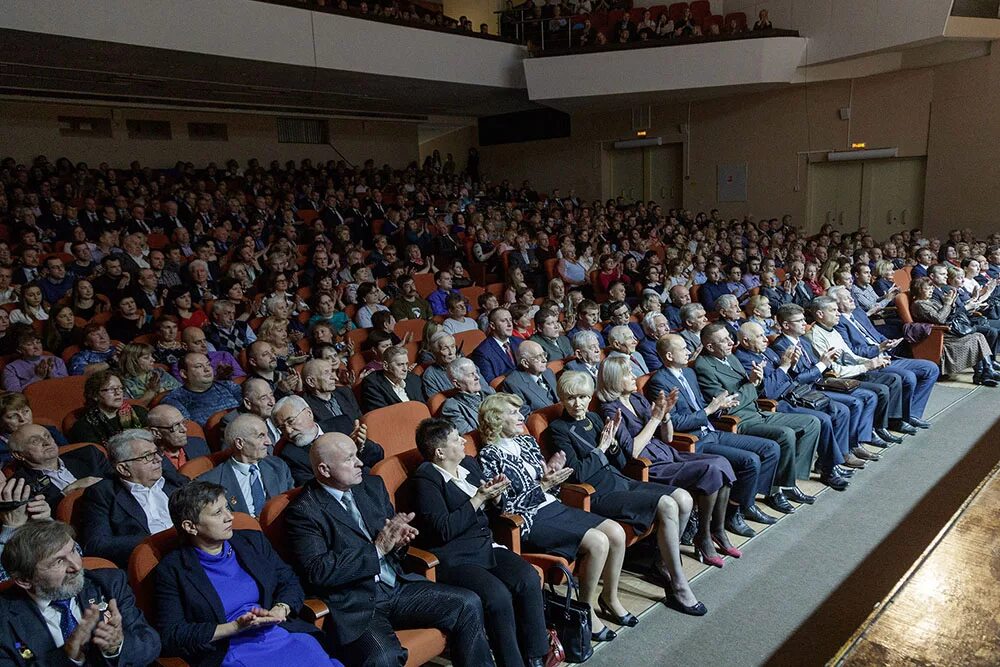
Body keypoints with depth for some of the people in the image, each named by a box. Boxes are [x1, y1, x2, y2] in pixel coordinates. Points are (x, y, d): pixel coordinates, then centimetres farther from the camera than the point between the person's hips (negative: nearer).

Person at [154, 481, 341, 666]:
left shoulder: (254, 541, 13)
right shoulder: (171, 570, 1)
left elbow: (291, 583, 17)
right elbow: (170, 636, -4)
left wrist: (279, 610, -6)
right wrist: (236, 627, -12)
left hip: (287, 636, 4)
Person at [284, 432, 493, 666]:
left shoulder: (372, 485, 11)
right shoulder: (302, 512, -10)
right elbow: (317, 571, -17)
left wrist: (397, 539, -6)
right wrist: (376, 550, -18)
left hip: (397, 586, 6)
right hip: (354, 605, -6)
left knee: (468, 604, -7)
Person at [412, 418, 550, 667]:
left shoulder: (468, 463, 11)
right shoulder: (426, 478, -10)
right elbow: (444, 530, -18)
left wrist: (494, 494, 0)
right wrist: (478, 499, -15)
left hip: (485, 547, 7)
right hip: (454, 559, -7)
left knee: (529, 579, -17)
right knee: (498, 596, -28)